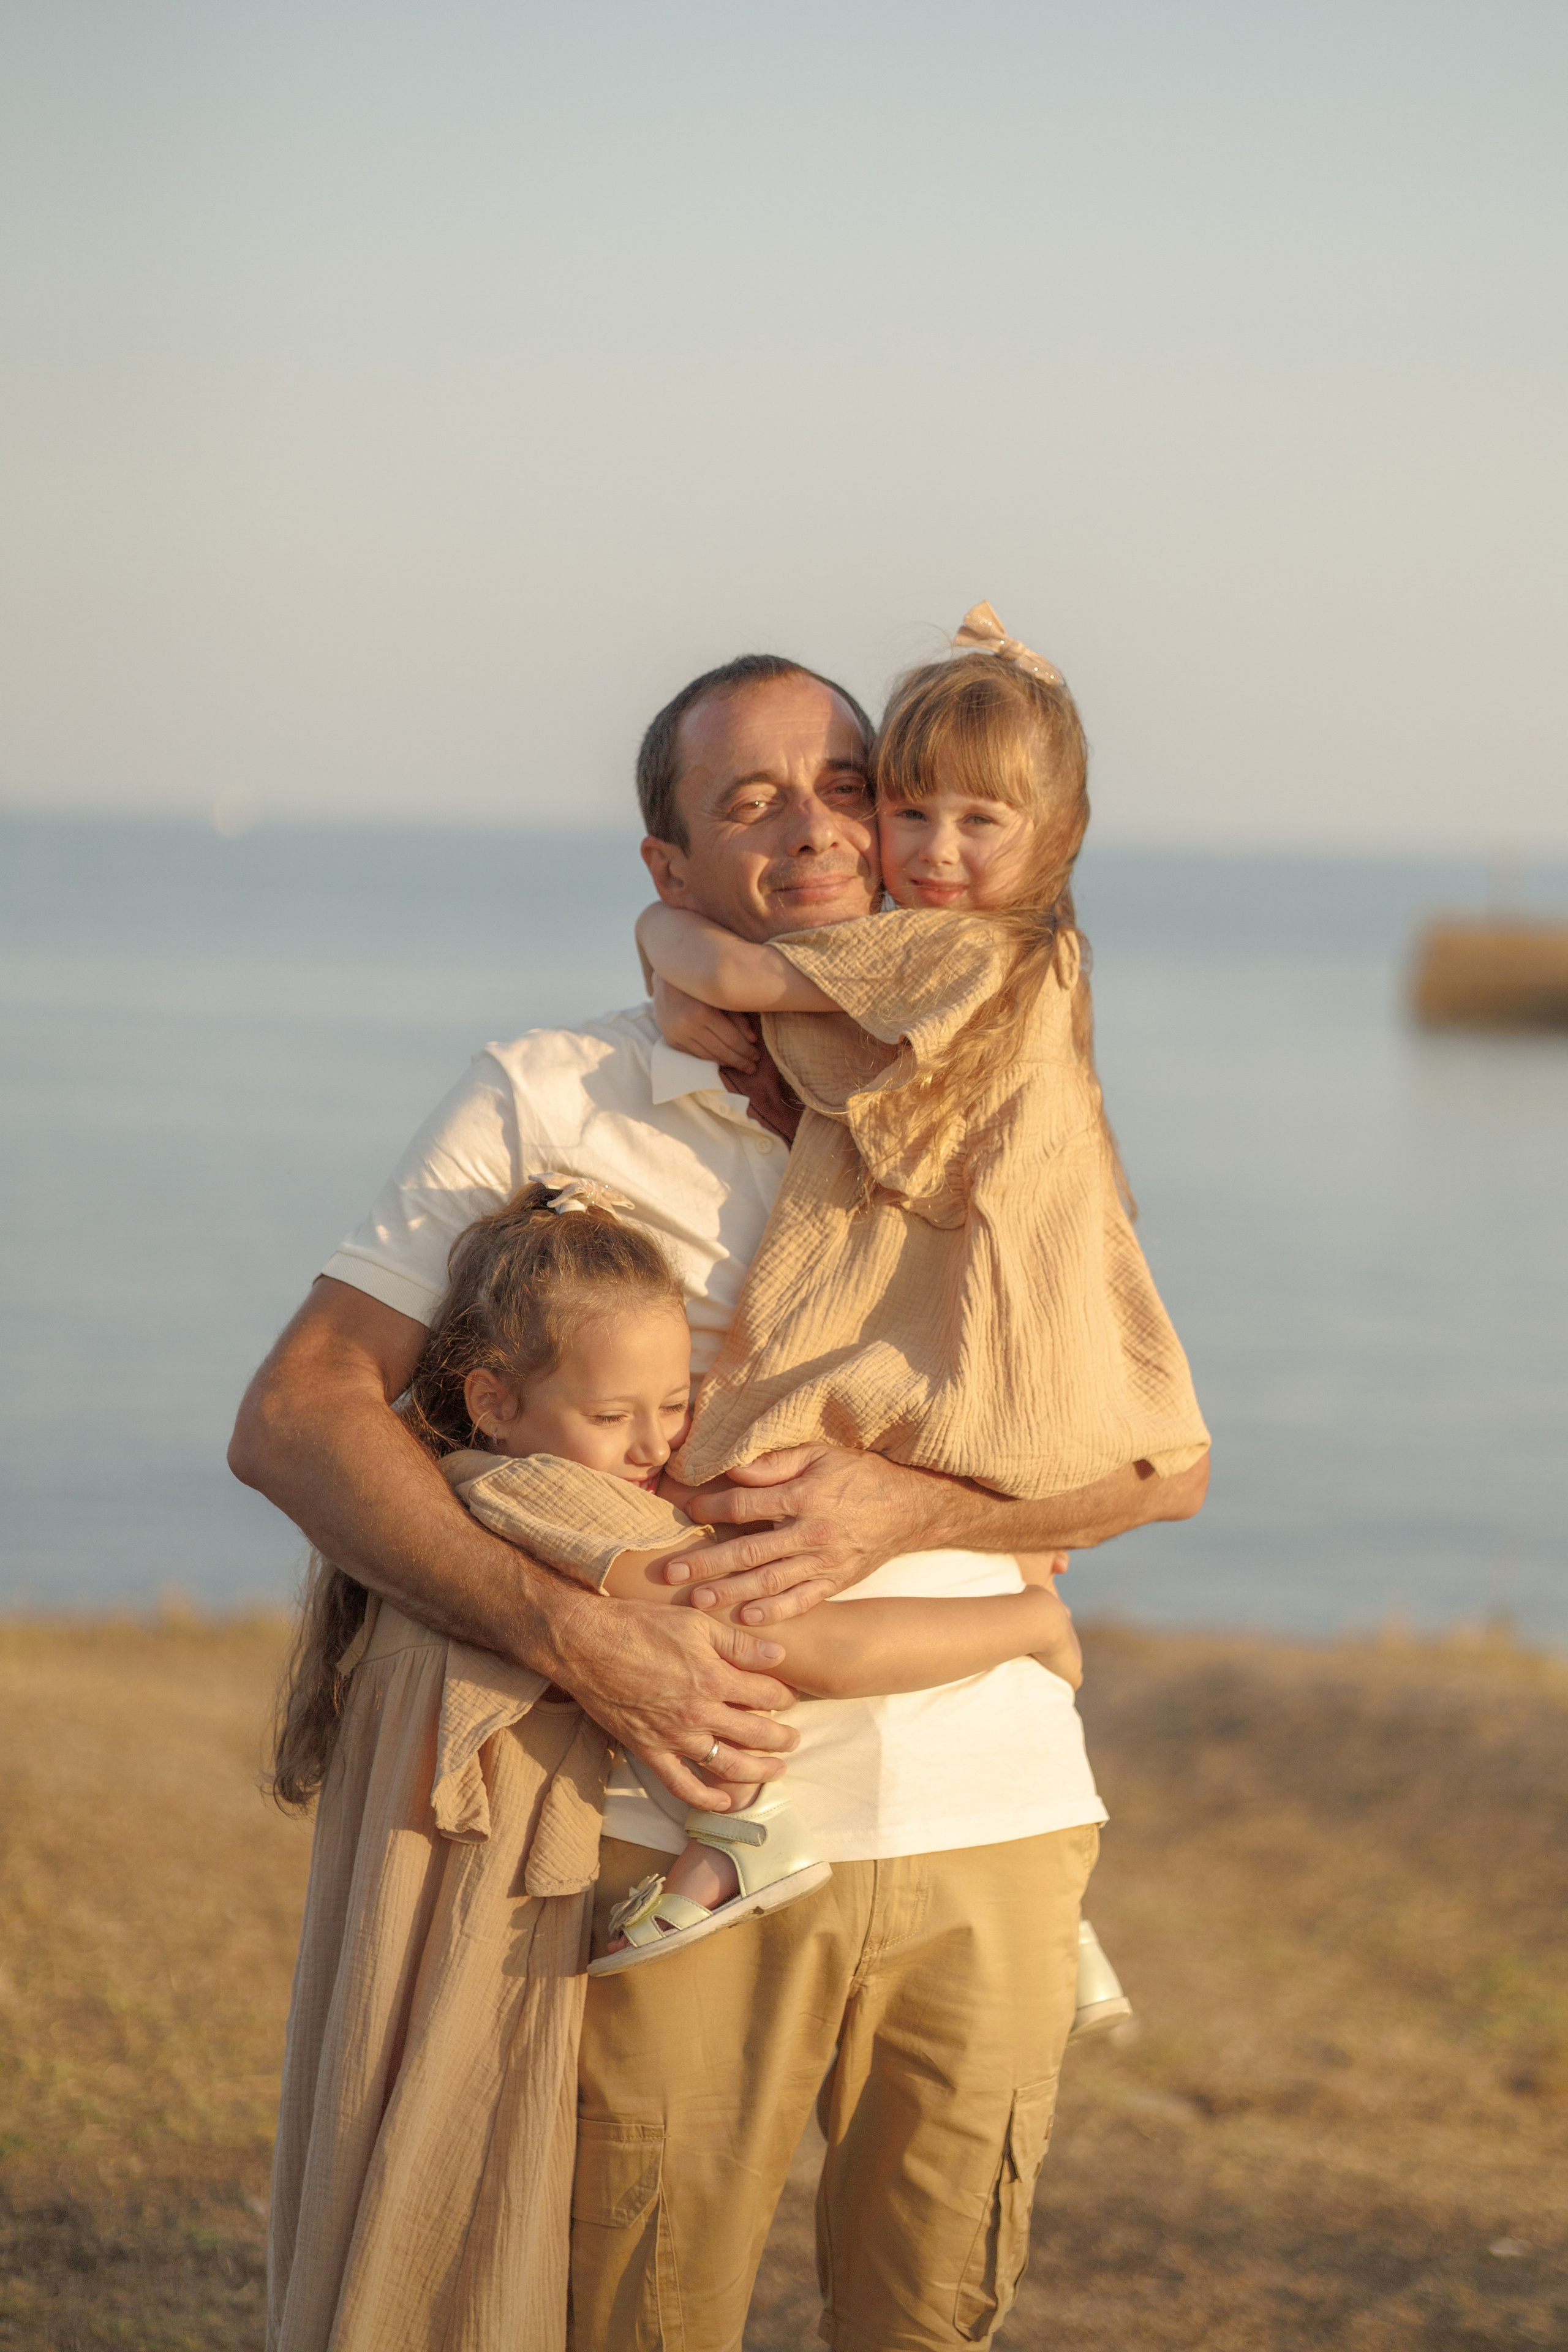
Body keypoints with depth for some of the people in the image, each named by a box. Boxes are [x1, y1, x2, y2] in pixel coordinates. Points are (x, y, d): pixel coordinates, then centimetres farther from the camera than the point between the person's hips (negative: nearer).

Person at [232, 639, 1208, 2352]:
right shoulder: (546, 1104, 1)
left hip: (988, 1826, 3)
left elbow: (1162, 1459, 6)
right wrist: (575, 1639, -18)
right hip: (686, 1824, -2)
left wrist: (906, 1506, -13)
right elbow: (295, 1419, -6)